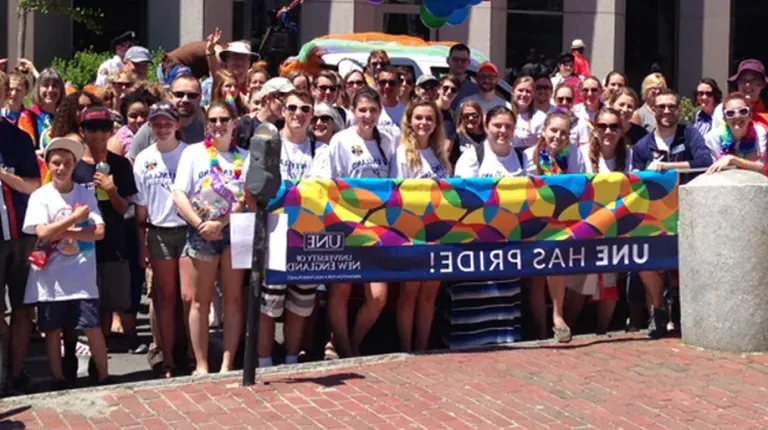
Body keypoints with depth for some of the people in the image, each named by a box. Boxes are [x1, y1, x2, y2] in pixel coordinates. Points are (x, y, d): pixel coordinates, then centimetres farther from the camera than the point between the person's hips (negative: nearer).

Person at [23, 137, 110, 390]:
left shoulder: (85, 194, 2)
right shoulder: (40, 196, -2)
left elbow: (99, 232, -6)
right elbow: (43, 233, -14)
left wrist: (65, 232, -13)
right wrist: (75, 218, -11)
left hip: (81, 275, 0)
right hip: (50, 276, 0)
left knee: (92, 328, -1)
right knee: (52, 330, 8)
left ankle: (104, 378, 12)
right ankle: (58, 381, 20)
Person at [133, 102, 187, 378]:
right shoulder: (144, 159, 6)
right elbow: (140, 206, 9)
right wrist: (142, 246, 7)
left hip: (189, 229, -2)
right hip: (159, 233, 2)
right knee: (166, 297, 6)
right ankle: (168, 360, 11)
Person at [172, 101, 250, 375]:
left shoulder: (245, 157, 6)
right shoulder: (194, 153, 3)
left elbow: (249, 198, -2)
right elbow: (179, 195, -4)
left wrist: (221, 223, -15)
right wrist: (201, 225, -14)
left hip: (234, 231, 1)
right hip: (201, 233, -1)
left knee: (233, 299, 3)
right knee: (200, 301, 3)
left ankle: (227, 365, 8)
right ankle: (201, 365, 9)